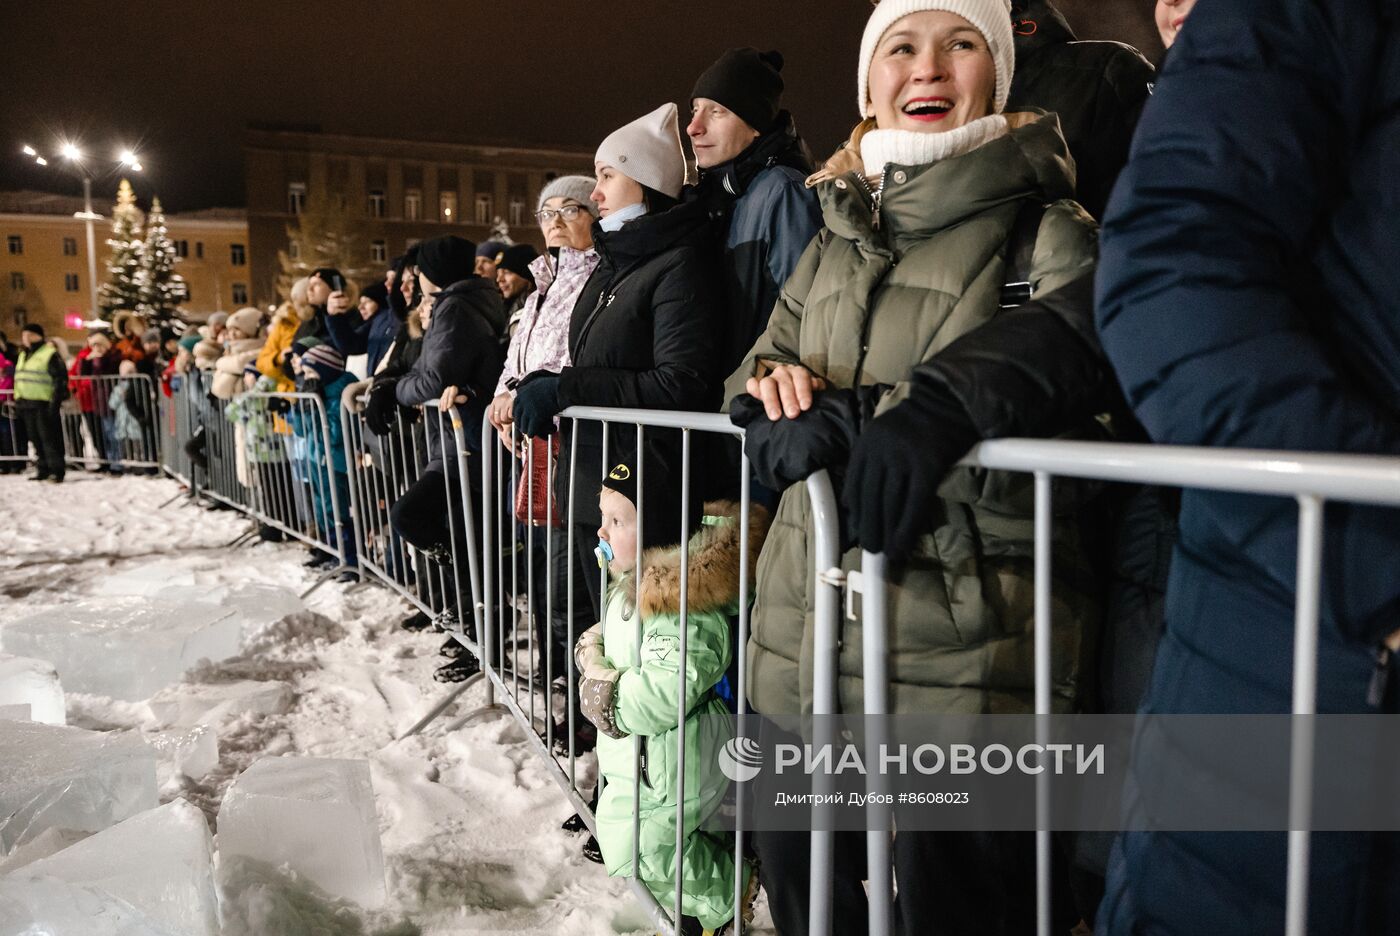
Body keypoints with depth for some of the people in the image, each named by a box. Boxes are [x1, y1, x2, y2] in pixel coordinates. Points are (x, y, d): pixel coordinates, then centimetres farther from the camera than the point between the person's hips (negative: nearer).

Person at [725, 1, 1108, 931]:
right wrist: (783, 389, -7)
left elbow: (1084, 328, -19)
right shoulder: (835, 241, 17)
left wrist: (940, 401, -35)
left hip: (960, 646, -5)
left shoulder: (1042, 222, 0)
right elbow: (759, 370, 16)